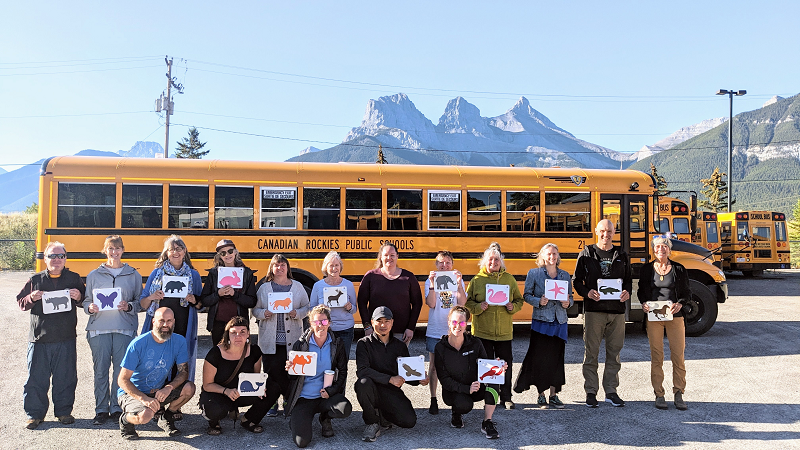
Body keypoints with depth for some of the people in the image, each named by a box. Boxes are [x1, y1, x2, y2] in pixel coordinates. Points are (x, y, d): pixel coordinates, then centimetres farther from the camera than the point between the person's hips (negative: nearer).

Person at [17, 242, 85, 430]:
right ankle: (34, 414, 17)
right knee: (36, 378, 4)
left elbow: (86, 301, 9)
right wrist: (31, 298, -10)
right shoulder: (35, 280, 8)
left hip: (66, 340, 0)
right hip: (39, 338, 0)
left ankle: (64, 411, 19)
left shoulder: (74, 279, 7)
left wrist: (79, 297, -13)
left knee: (66, 377, 6)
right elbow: (21, 302, 11)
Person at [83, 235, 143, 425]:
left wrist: (128, 307, -11)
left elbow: (140, 302, 9)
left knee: (121, 369, 0)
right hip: (99, 328, 1)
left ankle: (117, 408, 12)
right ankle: (101, 410, 13)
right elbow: (86, 301, 13)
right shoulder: (94, 275, 12)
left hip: (124, 329, -1)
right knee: (100, 369, 2)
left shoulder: (133, 274, 9)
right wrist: (90, 308, -9)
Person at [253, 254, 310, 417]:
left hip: (291, 338, 0)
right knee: (271, 370, 0)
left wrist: (296, 313, -12)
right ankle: (271, 403, 13)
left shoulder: (297, 286, 7)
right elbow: (255, 310, 8)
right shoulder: (264, 287, 8)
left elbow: (306, 307, 8)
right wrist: (264, 313, -13)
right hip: (270, 339, 0)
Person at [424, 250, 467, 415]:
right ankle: (433, 400, 16)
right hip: (435, 331, -1)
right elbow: (431, 304, -14)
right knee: (434, 365, 6)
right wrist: (432, 284, -24)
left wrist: (459, 284, -22)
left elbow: (462, 303, -10)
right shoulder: (430, 281, -1)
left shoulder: (457, 281, 2)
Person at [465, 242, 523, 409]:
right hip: (482, 331, -1)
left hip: (504, 331, 2)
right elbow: (468, 302, 4)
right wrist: (479, 307, -15)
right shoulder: (477, 280, 0)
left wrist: (512, 307, -8)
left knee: (506, 364, 5)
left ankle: (506, 398, 19)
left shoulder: (509, 279, 5)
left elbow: (519, 300, 13)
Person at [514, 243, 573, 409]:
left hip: (560, 322, 3)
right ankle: (541, 395, 11)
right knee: (539, 357, -2)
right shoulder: (534, 273, 2)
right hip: (541, 320, -3)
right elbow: (526, 295, 2)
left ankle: (554, 395, 16)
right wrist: (539, 301, -15)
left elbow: (570, 297, 16)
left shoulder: (565, 275, 11)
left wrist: (568, 303, -6)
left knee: (557, 357, 5)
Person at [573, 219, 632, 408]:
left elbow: (628, 279, 16)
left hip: (617, 309, 3)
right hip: (593, 309, -3)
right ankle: (591, 392, 10)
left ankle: (611, 391, 19)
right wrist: (587, 292, -13)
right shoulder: (586, 254, 4)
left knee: (614, 351, 8)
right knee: (591, 352, 1)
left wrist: (627, 292, -5)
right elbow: (576, 280, 5)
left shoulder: (622, 255, 12)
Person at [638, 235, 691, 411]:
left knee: (678, 355, 0)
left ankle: (679, 395, 12)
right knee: (656, 356, 3)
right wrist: (644, 303, -8)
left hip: (674, 317, 0)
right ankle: (659, 395, 11)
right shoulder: (646, 269, 5)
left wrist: (680, 304, -13)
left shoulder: (679, 269, 3)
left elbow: (687, 293, 7)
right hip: (653, 317, 0)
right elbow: (641, 291, 12)